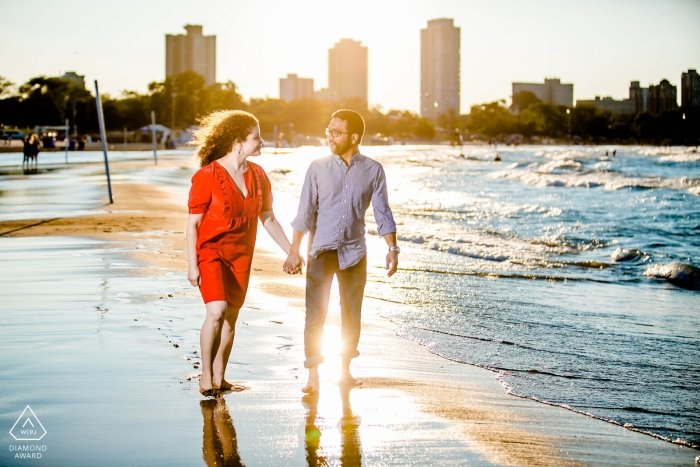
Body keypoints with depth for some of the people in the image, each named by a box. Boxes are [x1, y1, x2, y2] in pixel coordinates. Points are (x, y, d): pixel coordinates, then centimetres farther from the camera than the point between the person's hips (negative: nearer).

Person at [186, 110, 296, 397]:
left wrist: (291, 252, 8)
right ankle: (205, 376, -4)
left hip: (241, 256, 6)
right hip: (211, 252, -5)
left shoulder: (257, 175, 3)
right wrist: (192, 265, -14)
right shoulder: (207, 176, -13)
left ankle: (219, 379, 19)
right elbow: (193, 223, -10)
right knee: (217, 311, -20)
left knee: (231, 318, 8)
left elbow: (268, 218, 11)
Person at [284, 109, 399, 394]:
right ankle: (313, 376, 1)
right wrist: (294, 251, -3)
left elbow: (382, 213, 3)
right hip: (322, 251, -1)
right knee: (315, 314, -4)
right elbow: (305, 213, -1)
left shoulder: (373, 170, 0)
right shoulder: (318, 168, -1)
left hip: (354, 251, 1)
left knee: (352, 314, 10)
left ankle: (345, 371, 24)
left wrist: (393, 248, -4)